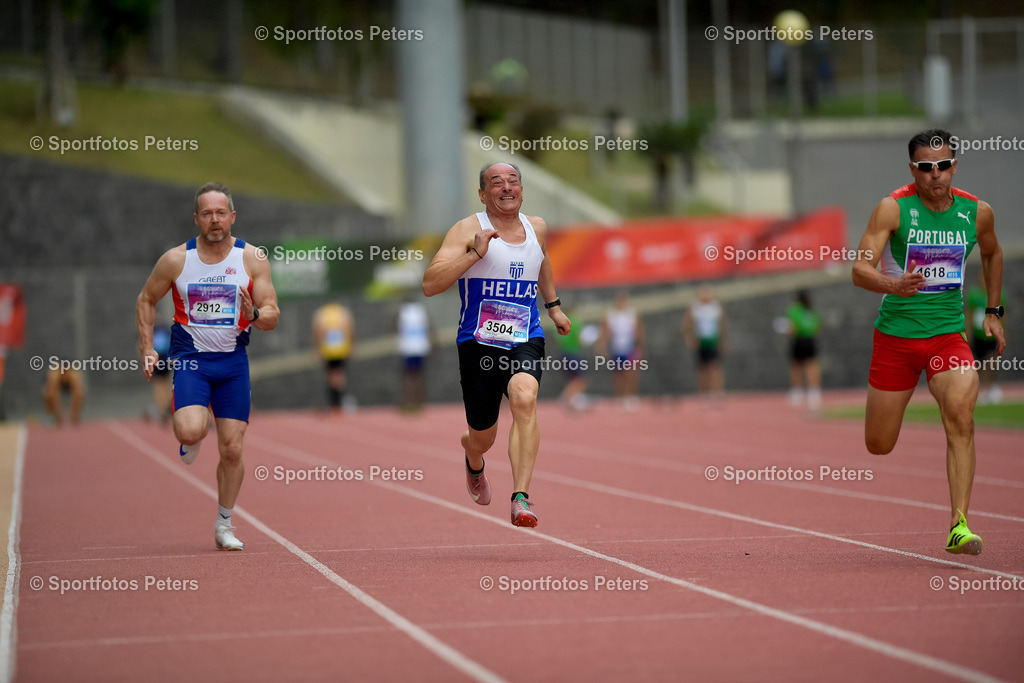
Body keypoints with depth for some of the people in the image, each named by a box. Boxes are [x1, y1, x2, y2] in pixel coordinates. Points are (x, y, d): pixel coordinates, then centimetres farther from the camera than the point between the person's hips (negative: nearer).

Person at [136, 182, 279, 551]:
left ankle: (224, 525, 19)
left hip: (233, 362, 1)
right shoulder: (175, 260, -4)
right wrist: (147, 349, 2)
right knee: (190, 431, -25)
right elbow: (146, 300, 10)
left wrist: (254, 314, -26)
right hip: (189, 358, -1)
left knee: (232, 449, 0)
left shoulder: (252, 260, -3)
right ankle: (190, 440, 14)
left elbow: (272, 315, -3)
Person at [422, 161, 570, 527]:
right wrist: (476, 253, -24)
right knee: (482, 436, 10)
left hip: (526, 340, 2)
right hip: (478, 343, -2)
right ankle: (474, 462, 51)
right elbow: (430, 284, -18)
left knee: (524, 399, -30)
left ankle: (521, 499, -34)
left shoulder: (537, 227, 9)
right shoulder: (468, 229, -7)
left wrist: (553, 305, 32)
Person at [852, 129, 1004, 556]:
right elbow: (860, 269, -18)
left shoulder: (977, 212, 1)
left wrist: (993, 311, 20)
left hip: (948, 334, 1)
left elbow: (992, 253, 24)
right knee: (879, 447, 6)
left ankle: (959, 526, -25)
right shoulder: (893, 208, -10)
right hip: (895, 333, -1)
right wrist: (894, 286, -38)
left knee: (961, 417, -25)